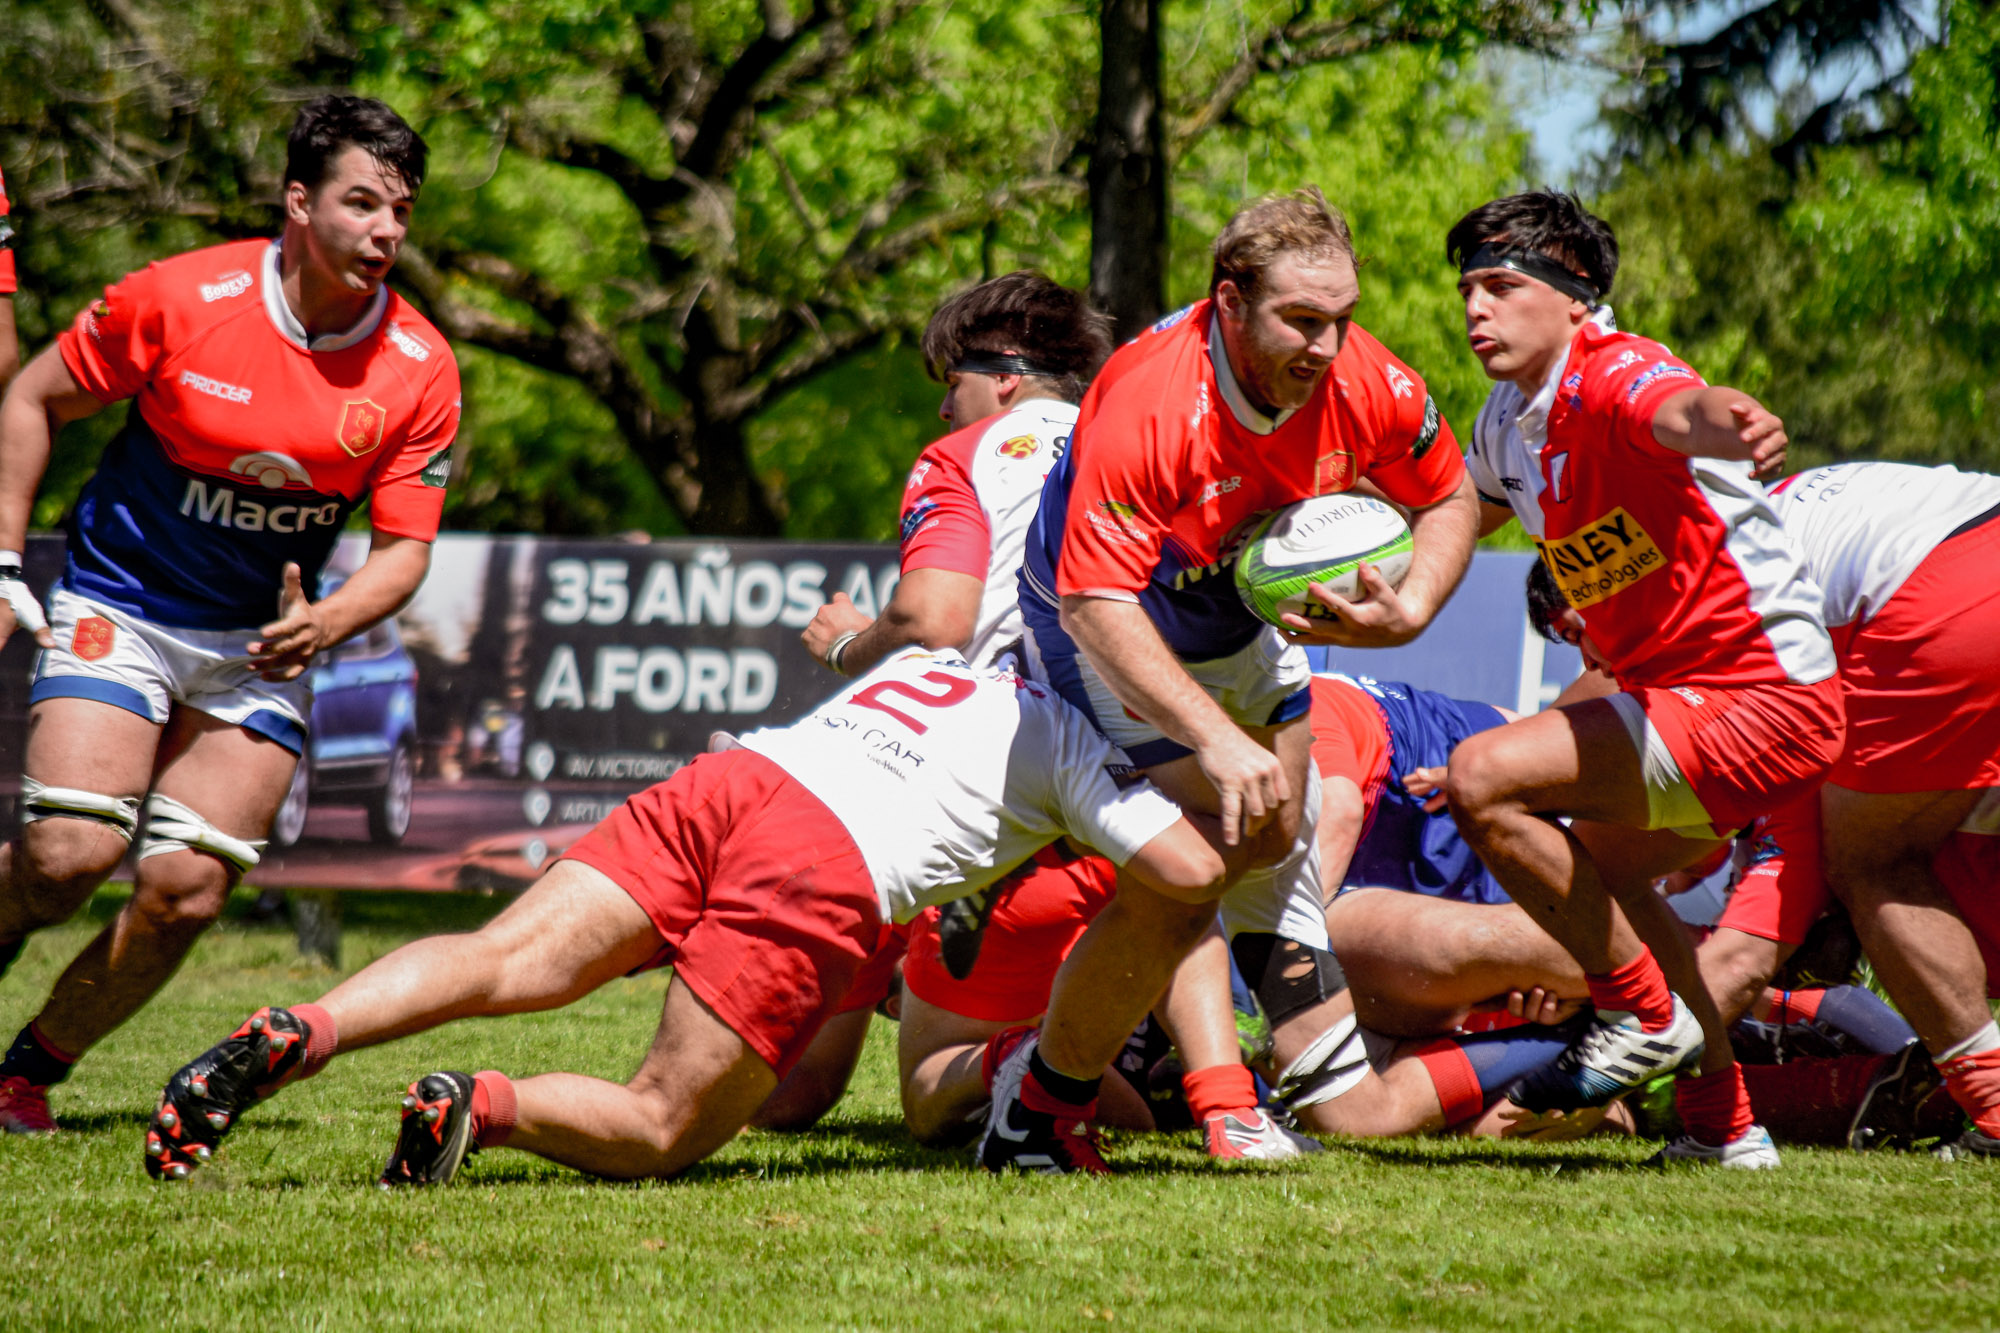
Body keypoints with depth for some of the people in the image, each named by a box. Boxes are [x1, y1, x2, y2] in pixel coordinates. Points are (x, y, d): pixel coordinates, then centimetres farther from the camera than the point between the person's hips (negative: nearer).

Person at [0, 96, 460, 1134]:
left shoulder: (420, 369, -9)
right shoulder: (179, 299, -15)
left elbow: (402, 549, -4)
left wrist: (322, 625, -24)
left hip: (261, 646, 3)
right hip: (117, 610, -3)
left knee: (187, 890, -10)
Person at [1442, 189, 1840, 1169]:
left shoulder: (1611, 376, -19)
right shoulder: (1510, 416, 10)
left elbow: (1679, 412, -45)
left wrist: (1729, 423, -67)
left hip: (1759, 697, -11)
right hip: (1692, 692, 11)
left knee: (1485, 781, -19)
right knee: (1594, 865, 32)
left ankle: (1647, 1016, -4)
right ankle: (1721, 1121, 38)